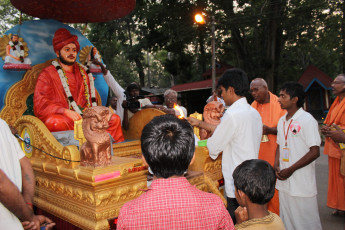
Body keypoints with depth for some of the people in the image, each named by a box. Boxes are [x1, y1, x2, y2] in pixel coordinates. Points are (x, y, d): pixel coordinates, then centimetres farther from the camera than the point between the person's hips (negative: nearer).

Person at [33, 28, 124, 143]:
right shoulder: (47, 74, 7)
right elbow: (40, 106, -5)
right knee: (53, 122, -37)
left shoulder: (83, 72, 22)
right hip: (61, 118, -4)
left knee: (114, 119, -15)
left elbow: (92, 99, 24)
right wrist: (65, 112, -21)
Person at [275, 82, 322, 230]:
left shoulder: (307, 120, -12)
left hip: (302, 184, -7)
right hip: (284, 181, 7)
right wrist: (276, 165, 2)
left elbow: (315, 152, -15)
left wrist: (290, 170, -15)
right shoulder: (282, 120, 11)